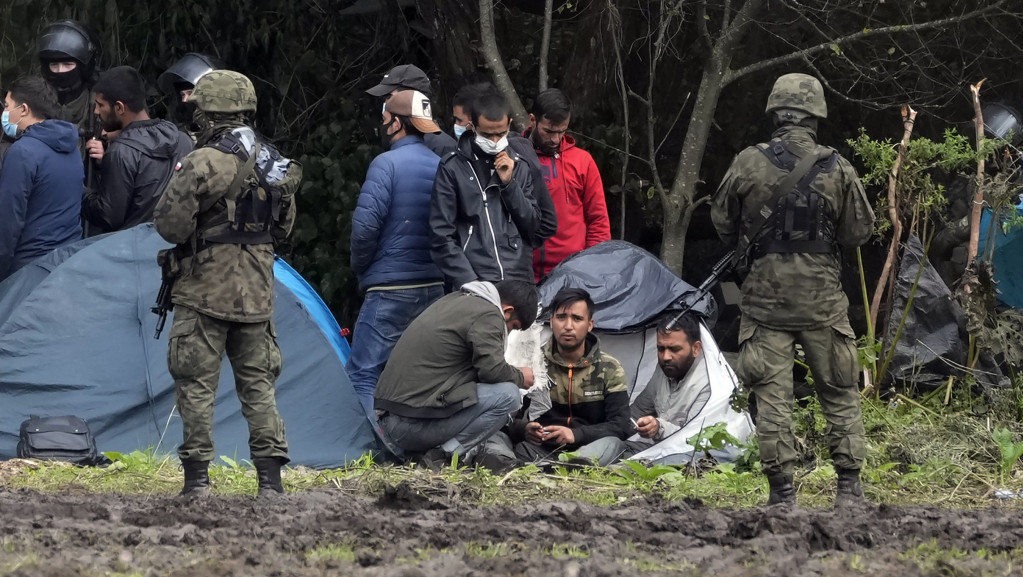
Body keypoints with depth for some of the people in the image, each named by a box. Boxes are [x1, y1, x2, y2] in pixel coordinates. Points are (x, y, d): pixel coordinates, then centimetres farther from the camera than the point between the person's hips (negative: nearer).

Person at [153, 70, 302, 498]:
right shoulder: (274, 164, 7)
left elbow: (170, 225, -13)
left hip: (204, 291, -6)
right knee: (257, 382, 10)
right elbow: (283, 227, 18)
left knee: (197, 383, 1)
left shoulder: (201, 164, -15)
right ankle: (270, 477, 6)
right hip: (257, 292, 6)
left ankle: (197, 476, 0)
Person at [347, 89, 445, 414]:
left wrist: (362, 270, 0)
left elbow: (365, 225, -16)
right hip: (436, 287, 7)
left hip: (391, 289, -7)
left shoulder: (387, 164, -10)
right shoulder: (441, 167, 10)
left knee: (363, 375, -5)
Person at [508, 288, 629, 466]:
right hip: (541, 450, 0)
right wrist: (524, 429, -23)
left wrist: (575, 435, -20)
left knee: (611, 444, -36)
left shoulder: (609, 369, 9)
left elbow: (619, 426, -2)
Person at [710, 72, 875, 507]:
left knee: (771, 396, 3)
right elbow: (860, 231, 2)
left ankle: (782, 491, 1)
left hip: (765, 297, 0)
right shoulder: (837, 169, -6)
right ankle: (849, 485, 10)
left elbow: (722, 222, 8)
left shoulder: (747, 165, -5)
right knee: (840, 393, 12)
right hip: (822, 299, 0)